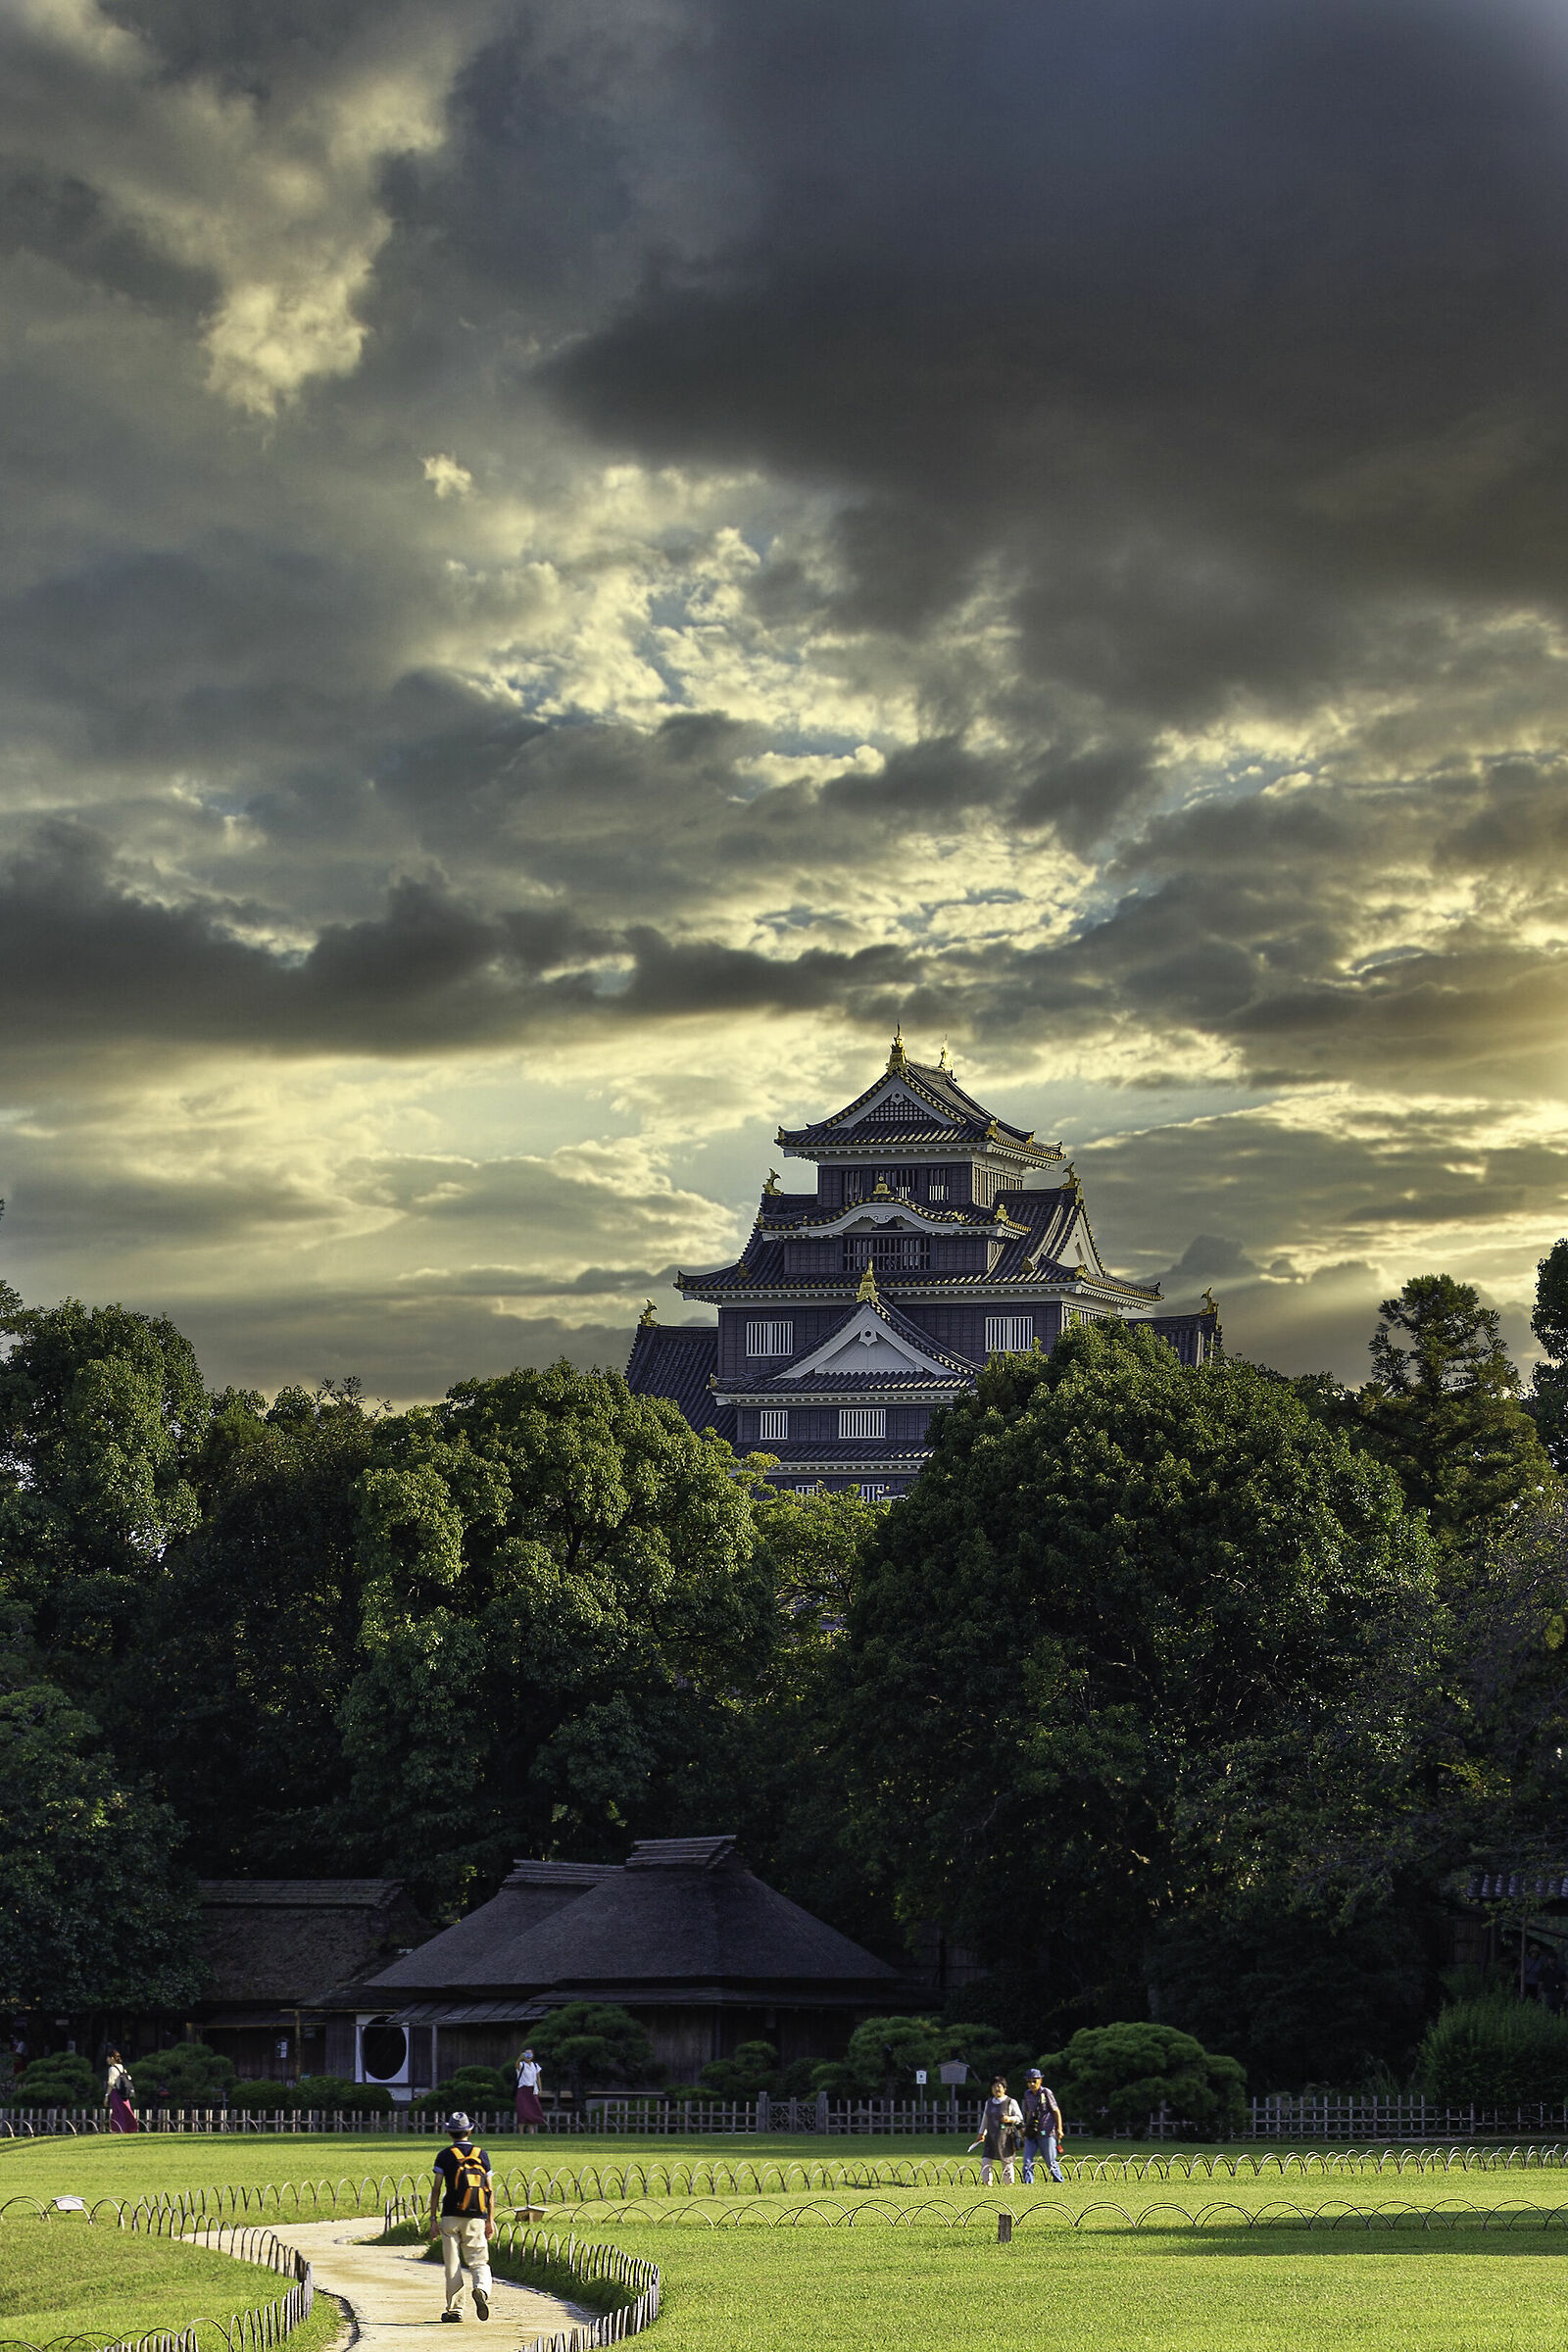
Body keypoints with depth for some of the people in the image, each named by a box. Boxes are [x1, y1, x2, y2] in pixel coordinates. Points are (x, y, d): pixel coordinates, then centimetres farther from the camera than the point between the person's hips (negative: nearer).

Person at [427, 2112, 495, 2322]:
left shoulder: (445, 2155, 1)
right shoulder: (481, 2154, 8)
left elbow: (437, 2188, -3)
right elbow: (490, 2190, 7)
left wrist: (433, 2219, 0)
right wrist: (490, 2220, 11)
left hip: (451, 2216, -1)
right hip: (476, 2218, 1)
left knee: (452, 2264, 6)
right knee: (479, 2262, 3)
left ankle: (454, 2309, 7)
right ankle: (481, 2289, -27)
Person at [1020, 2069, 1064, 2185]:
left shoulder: (1046, 2093, -5)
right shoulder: (1027, 2094, 11)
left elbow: (1056, 2111, -3)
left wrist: (1059, 2129, -8)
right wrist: (1026, 2127, 23)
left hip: (1046, 2132, -5)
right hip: (1032, 2134, 5)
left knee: (1050, 2161, 1)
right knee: (1027, 2160, -6)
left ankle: (1059, 2181, 16)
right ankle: (1028, 2183, -4)